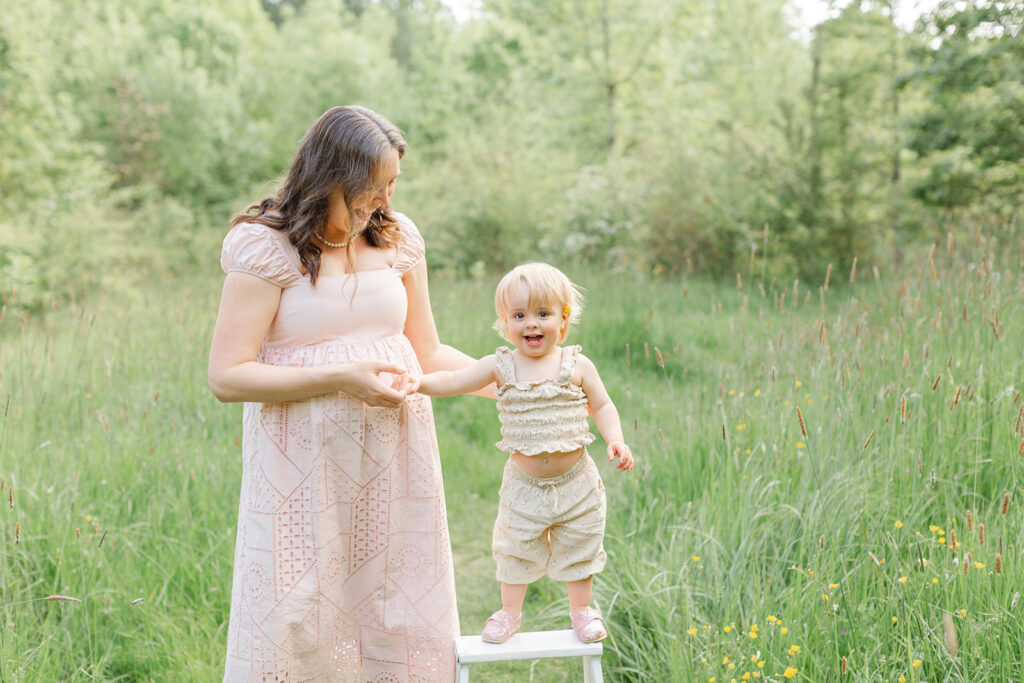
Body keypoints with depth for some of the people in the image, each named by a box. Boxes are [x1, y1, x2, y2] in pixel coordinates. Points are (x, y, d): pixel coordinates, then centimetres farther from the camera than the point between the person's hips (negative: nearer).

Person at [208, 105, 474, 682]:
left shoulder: (398, 238, 7)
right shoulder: (264, 246, -8)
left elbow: (427, 355, 14)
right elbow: (227, 376, -12)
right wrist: (339, 378, -19)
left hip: (394, 460, 5)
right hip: (306, 467, -4)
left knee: (397, 616, 11)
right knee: (299, 625, 3)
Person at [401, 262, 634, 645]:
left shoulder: (577, 365, -7)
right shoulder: (501, 366, -8)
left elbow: (602, 405, 4)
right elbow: (452, 381, -9)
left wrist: (615, 440, -11)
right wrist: (419, 382, -27)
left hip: (575, 482, 0)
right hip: (524, 484, 0)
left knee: (579, 548, 14)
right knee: (516, 549, 13)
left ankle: (581, 609, 35)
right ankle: (510, 612, 34)